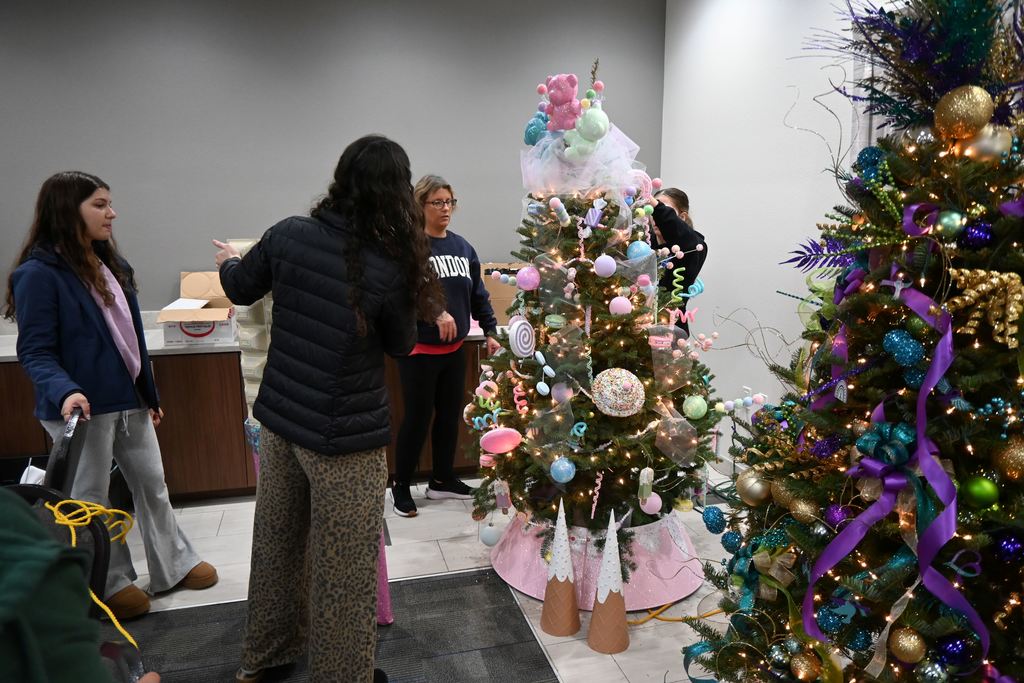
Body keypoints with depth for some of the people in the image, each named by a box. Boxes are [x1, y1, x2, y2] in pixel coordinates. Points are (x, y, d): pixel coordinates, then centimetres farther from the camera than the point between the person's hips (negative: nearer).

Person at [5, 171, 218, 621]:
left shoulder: (109, 263, 9)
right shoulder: (39, 273, -15)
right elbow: (35, 351, -17)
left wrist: (150, 393, 16)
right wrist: (64, 391, -35)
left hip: (129, 399, 8)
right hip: (83, 408, -7)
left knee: (152, 484, 16)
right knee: (91, 499, 10)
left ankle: (174, 566, 32)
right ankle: (110, 585, 27)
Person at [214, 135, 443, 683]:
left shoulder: (289, 234, -7)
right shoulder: (390, 268, -20)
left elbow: (239, 291, 11)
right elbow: (400, 345, -2)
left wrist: (228, 262, 33)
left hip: (279, 419, 6)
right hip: (344, 438, -6)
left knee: (277, 542, 25)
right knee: (342, 567, 11)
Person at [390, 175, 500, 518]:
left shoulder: (462, 246, 9)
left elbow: (478, 294, 13)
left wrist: (490, 331, 8)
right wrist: (436, 312, -35)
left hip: (455, 349, 6)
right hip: (419, 349, -6)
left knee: (450, 415, 14)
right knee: (417, 418, 3)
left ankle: (442, 480, 32)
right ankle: (401, 486, 22)